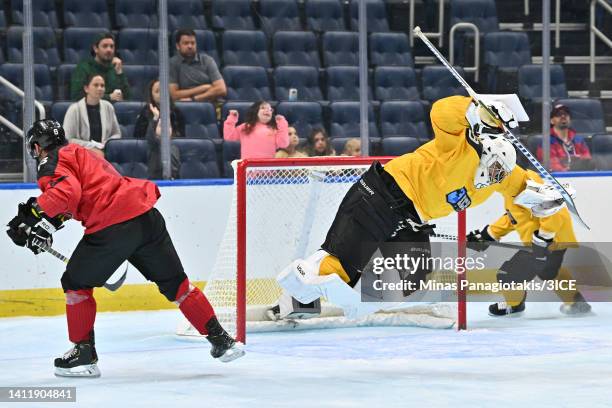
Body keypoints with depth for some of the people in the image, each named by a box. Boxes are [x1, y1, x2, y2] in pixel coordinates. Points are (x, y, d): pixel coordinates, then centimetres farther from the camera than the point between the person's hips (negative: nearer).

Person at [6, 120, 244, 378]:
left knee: (76, 283, 10)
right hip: (148, 217, 8)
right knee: (174, 283, 17)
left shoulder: (53, 161, 2)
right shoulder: (82, 154, 31)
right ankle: (221, 340, 18)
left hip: (114, 226, -8)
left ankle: (84, 353, 9)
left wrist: (36, 215, -18)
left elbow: (67, 191, -18)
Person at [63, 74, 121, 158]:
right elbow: (67, 139, -7)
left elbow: (117, 134, 18)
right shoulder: (74, 109, -2)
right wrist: (92, 147, -12)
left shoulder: (108, 107, 10)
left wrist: (106, 144, -3)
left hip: (105, 153, 4)